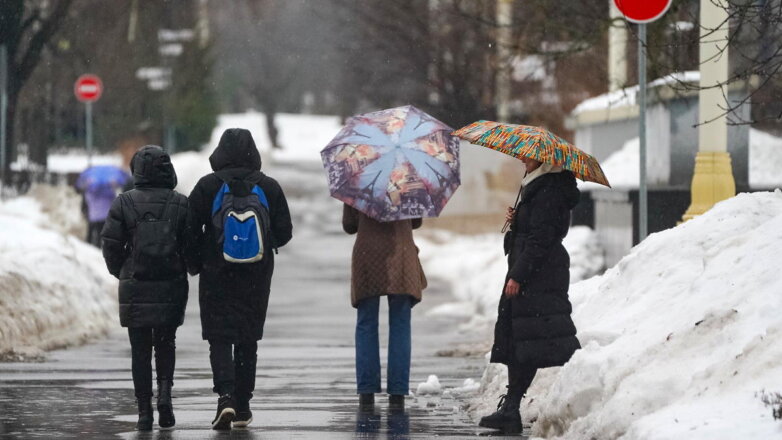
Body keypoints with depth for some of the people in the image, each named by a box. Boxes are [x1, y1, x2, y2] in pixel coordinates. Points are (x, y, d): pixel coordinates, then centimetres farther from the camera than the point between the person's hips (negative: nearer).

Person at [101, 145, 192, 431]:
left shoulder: (124, 204, -4)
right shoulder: (181, 204, -2)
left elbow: (111, 245, -5)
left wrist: (121, 273, 11)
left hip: (135, 288, -1)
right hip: (172, 288, 1)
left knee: (140, 350, 6)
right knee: (166, 345, 16)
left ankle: (144, 411, 2)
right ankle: (165, 391, -7)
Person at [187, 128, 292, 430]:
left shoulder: (207, 186, -7)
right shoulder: (269, 187, -2)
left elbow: (190, 230, -6)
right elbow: (284, 232, 1)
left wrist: (196, 264, 11)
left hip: (216, 273, -2)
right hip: (257, 277, 2)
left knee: (219, 338, 1)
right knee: (248, 340, 13)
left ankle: (226, 397, -19)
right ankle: (242, 406, 16)